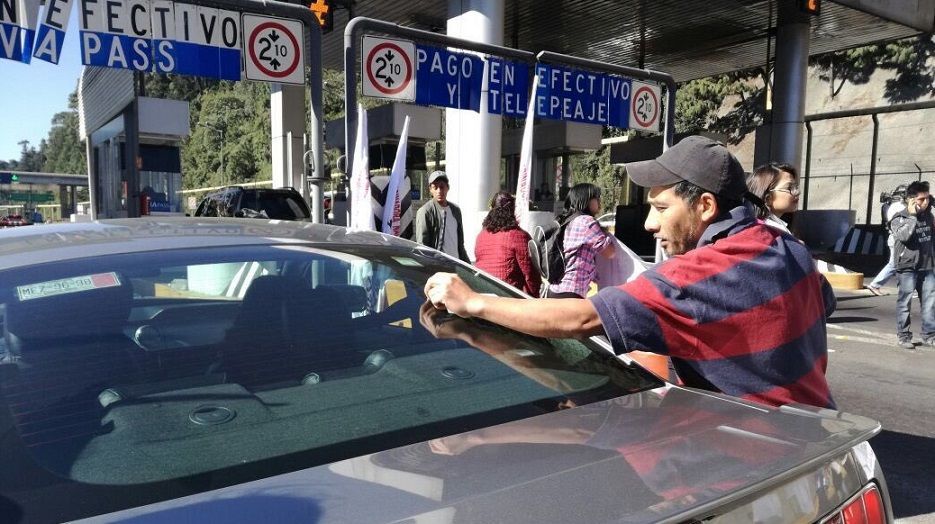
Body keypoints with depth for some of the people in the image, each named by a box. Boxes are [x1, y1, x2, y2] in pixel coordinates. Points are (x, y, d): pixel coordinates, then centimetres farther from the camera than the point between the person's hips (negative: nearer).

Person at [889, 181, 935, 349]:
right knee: (904, 302, 0)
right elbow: (903, 235, -29)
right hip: (908, 267, -5)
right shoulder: (899, 218, -9)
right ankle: (904, 336, 9)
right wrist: (912, 215, -22)